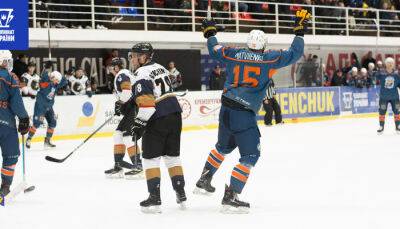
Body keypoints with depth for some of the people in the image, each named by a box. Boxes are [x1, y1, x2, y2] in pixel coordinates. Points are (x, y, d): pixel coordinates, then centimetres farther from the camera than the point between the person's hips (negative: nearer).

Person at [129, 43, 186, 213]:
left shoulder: (142, 73, -12)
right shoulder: (161, 68, 16)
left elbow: (146, 101, -20)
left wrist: (139, 123, -15)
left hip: (157, 120, -8)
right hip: (175, 116, 8)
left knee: (150, 158, 1)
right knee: (173, 156, 17)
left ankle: (155, 198, -3)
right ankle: (181, 194, 18)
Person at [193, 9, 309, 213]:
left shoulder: (234, 54, 5)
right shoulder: (269, 58, -7)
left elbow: (214, 50, 22)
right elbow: (294, 54, -1)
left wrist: (210, 33, 40)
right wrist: (299, 31, 9)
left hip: (226, 110, 6)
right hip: (244, 115, -6)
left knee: (224, 147, 29)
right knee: (250, 155, 2)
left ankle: (204, 181, 35)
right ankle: (230, 198, -5)